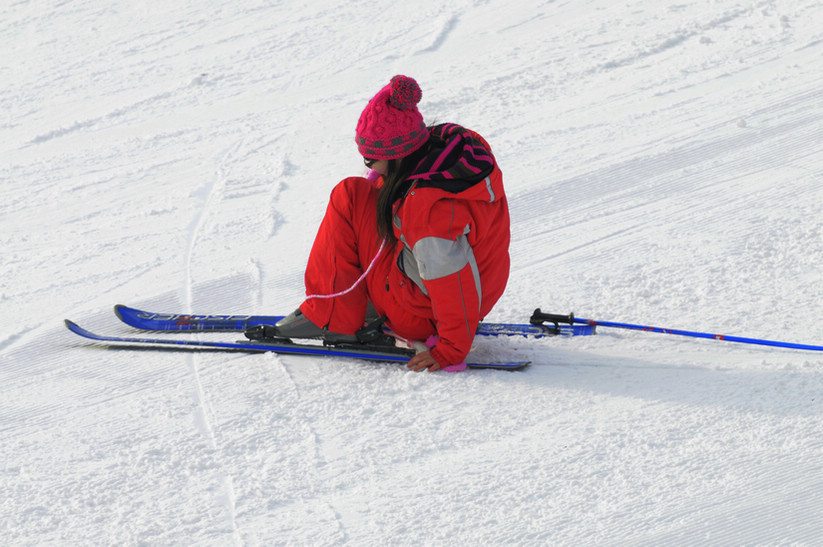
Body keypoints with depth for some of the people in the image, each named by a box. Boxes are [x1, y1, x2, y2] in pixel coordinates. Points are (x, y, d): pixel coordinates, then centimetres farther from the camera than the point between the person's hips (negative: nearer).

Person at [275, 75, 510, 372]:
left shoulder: (427, 206, -35)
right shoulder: (455, 143, -8)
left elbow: (453, 285, -31)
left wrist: (450, 351, -20)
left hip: (422, 318, -9)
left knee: (349, 198, -7)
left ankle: (331, 317, 1)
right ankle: (374, 303, 22)